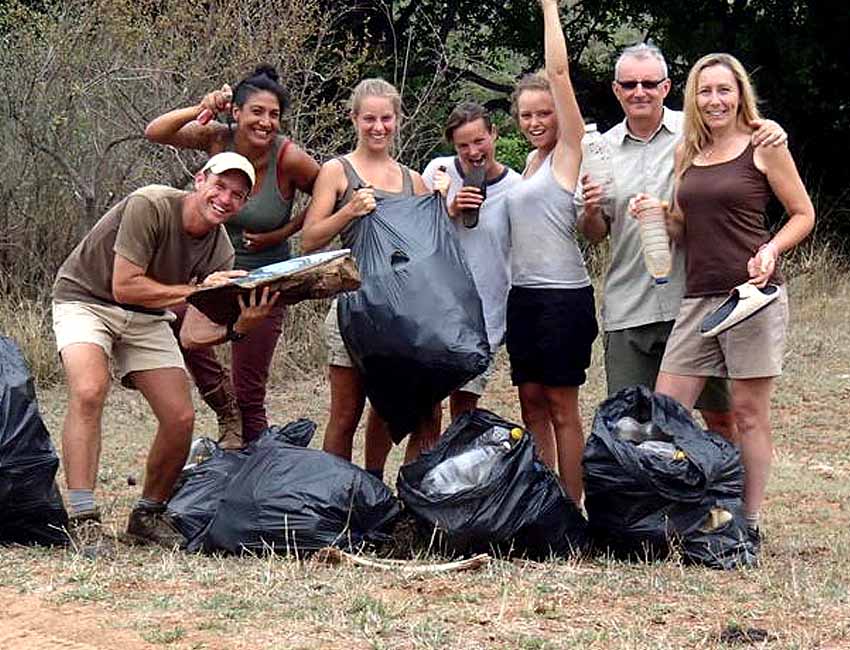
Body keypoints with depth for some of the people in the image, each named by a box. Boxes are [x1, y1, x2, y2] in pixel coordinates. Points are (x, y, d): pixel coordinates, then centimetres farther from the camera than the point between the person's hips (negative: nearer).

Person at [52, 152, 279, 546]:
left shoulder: (220, 252, -7)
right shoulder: (150, 205, -25)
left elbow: (193, 334, -11)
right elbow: (124, 287, -27)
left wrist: (239, 327, -29)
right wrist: (196, 290, -25)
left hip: (146, 319, 6)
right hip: (86, 299, -6)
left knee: (181, 418, -7)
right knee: (89, 392, -31)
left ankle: (148, 516, 14)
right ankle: (82, 518, -30)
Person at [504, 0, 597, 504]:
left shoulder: (568, 151, -5)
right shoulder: (530, 162, 15)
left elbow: (560, 70, -11)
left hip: (564, 295, -7)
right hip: (523, 293, 7)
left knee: (562, 406, -3)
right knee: (532, 401, 9)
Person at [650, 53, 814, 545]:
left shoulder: (763, 144, 0)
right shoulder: (687, 152, 15)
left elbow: (804, 214, 2)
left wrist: (771, 250, -14)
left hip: (753, 293, -5)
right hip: (699, 297, 5)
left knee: (749, 412, -1)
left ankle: (750, 524, 7)